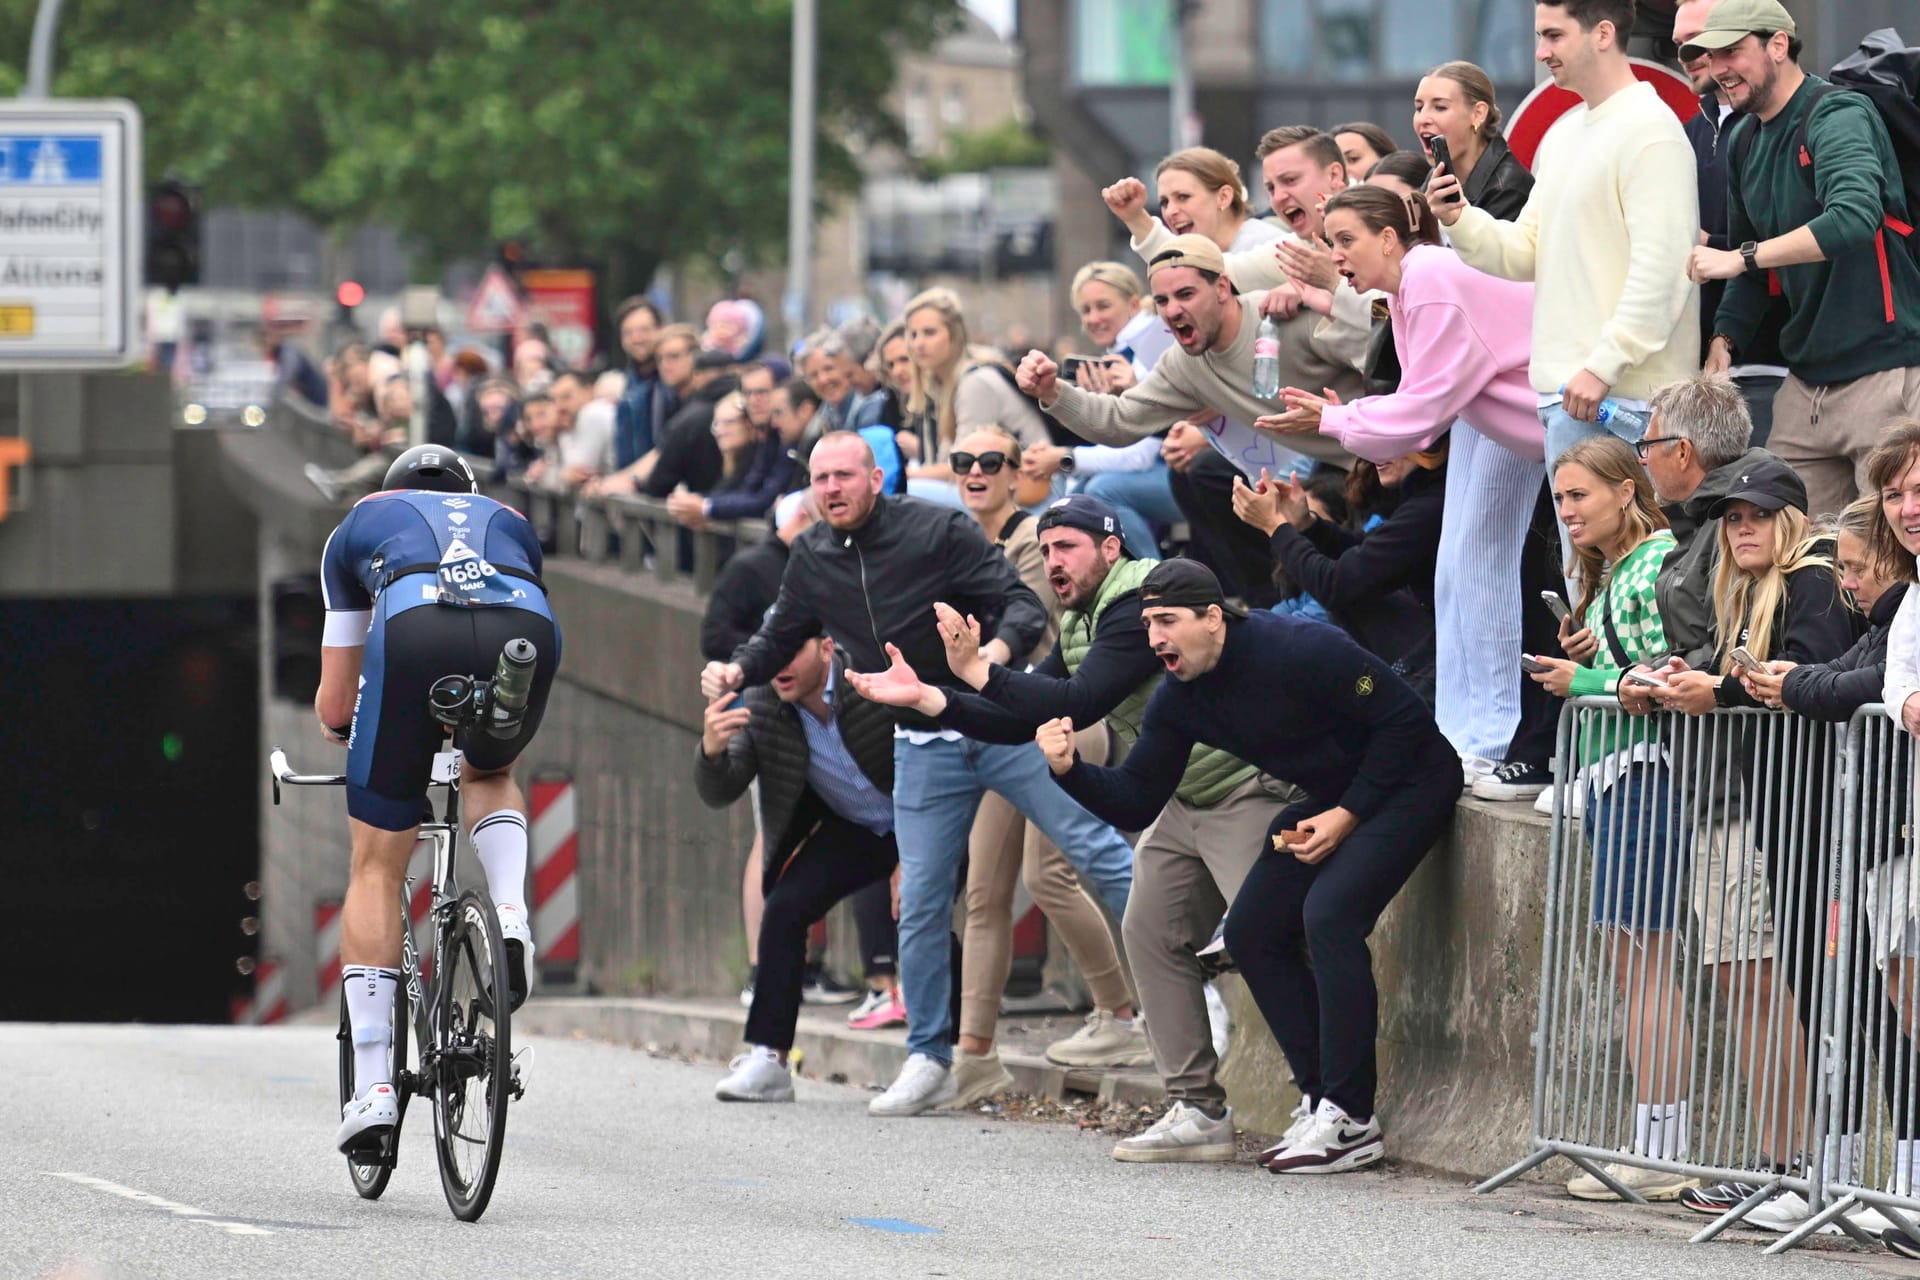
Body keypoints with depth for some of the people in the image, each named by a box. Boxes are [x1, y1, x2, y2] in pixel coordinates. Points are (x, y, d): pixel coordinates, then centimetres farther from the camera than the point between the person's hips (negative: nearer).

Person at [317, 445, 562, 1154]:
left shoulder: (362, 521, 36)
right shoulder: (508, 520, 41)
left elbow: (334, 702, 37)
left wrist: (338, 732, 59)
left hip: (415, 630, -2)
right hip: (527, 633, 2)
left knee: (377, 869, 11)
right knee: (490, 773, 37)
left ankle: (373, 1087, 4)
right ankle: (512, 917, 8)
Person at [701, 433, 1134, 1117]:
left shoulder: (939, 530, -13)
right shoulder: (812, 558, 2)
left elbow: (1023, 604, -14)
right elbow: (782, 635, 17)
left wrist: (1000, 648, -36)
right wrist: (737, 670, -4)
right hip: (925, 746, 4)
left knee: (1098, 850, -8)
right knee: (921, 903, 2)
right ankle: (929, 1060, 13)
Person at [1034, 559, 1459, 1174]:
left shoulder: (1299, 650, -28)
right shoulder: (1178, 699, -4)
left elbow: (1405, 718, -22)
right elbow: (1135, 801, 0)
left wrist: (1348, 814, -22)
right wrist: (1071, 770, -19)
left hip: (1406, 783, -9)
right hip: (1330, 799, 9)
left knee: (1328, 914, -26)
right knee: (1252, 931, -1)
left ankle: (1352, 1121, -24)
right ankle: (1322, 1100, 4)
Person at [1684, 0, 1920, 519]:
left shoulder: (1838, 116, -11)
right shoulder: (1744, 142, 15)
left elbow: (1854, 218, -29)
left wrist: (1741, 259, -27)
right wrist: (1725, 337, 8)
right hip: (1806, 384, 8)